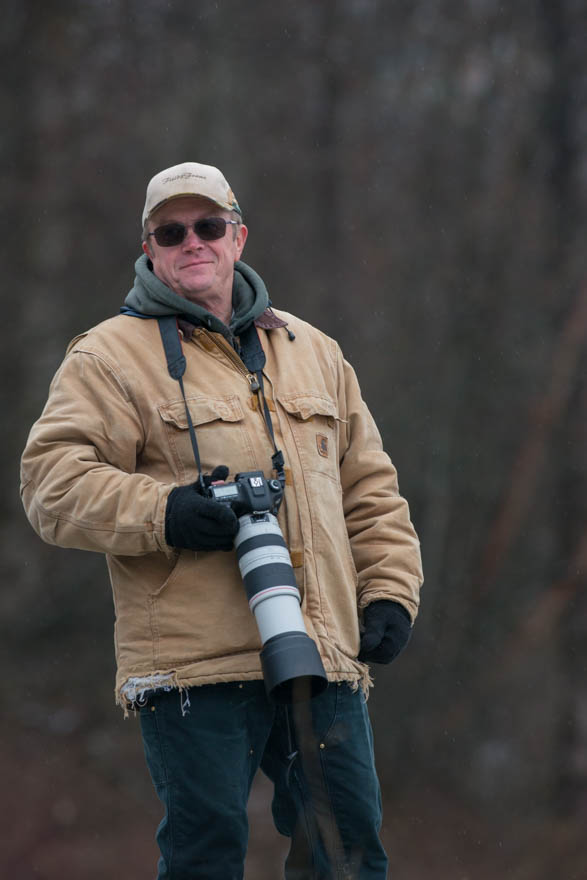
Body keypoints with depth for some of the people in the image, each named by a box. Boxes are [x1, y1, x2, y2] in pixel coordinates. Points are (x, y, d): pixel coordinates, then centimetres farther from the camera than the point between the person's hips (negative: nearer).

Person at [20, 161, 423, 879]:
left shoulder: (312, 352, 21)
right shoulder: (111, 355, 4)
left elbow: (370, 488, 24)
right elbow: (53, 479, -6)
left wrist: (390, 593, 11)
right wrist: (160, 512, -20)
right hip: (194, 659, -5)